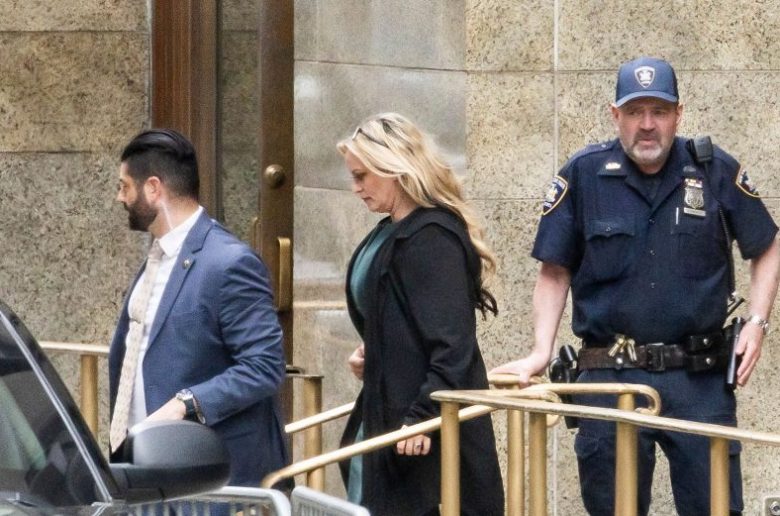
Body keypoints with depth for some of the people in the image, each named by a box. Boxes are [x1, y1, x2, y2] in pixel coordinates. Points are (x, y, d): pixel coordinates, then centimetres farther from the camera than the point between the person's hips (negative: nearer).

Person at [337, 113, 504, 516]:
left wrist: (424, 417, -24)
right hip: (382, 415, 10)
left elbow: (451, 342, -21)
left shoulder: (433, 238, -16)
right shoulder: (388, 234, 14)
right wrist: (368, 355, 8)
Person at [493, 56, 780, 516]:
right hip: (611, 377, 0)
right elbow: (555, 272, 6)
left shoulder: (716, 171, 1)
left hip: (700, 379, 0)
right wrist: (541, 353, -5)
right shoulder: (584, 175, 0)